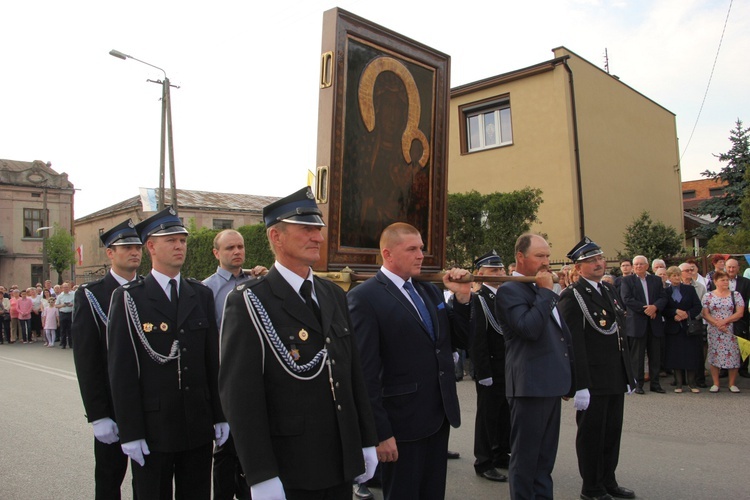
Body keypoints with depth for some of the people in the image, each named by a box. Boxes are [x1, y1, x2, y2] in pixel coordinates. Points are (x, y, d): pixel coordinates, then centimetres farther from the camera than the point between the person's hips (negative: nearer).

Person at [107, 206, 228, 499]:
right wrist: (130, 433, -10)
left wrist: (220, 416, 6)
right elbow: (121, 370, -7)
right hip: (152, 428, -3)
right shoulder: (128, 298, -5)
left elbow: (213, 359, 7)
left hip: (199, 426, 3)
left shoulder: (202, 295, 6)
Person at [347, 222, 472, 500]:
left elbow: (461, 341, 11)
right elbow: (365, 372, -15)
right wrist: (380, 432, -16)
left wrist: (462, 297, -3)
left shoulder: (431, 292, 10)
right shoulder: (365, 297, -12)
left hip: (440, 417, 7)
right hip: (402, 424, -7)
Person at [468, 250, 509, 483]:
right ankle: (483, 463, 16)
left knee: (506, 415, 16)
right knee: (488, 416, 4)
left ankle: (502, 455, 31)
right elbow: (477, 340, -18)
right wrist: (484, 373, -20)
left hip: (510, 369, 7)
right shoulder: (478, 299, -14)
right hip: (491, 369, -7)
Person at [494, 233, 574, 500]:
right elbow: (529, 328, -26)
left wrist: (567, 375, 20)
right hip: (530, 385, -9)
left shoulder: (541, 290, 15)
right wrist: (546, 292, -17)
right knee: (525, 456, 4)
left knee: (545, 456, 18)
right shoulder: (509, 290, -12)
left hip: (550, 383, 9)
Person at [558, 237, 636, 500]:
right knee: (591, 434, 7)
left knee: (612, 431, 17)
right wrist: (580, 385, -22)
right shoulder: (572, 296, -14)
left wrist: (628, 374, 17)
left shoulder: (611, 290, 13)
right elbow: (574, 343, -19)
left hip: (616, 379, 8)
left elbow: (621, 336, 18)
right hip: (592, 381, -8)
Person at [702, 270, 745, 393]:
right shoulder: (708, 296, 4)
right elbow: (705, 314, 0)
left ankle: (732, 384, 12)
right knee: (715, 356, 1)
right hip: (714, 332, 0)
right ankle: (715, 384, 9)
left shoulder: (736, 295, 4)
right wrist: (716, 323, -15)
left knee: (733, 356, -1)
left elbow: (740, 313, -3)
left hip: (732, 331, 0)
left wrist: (724, 321, -14)